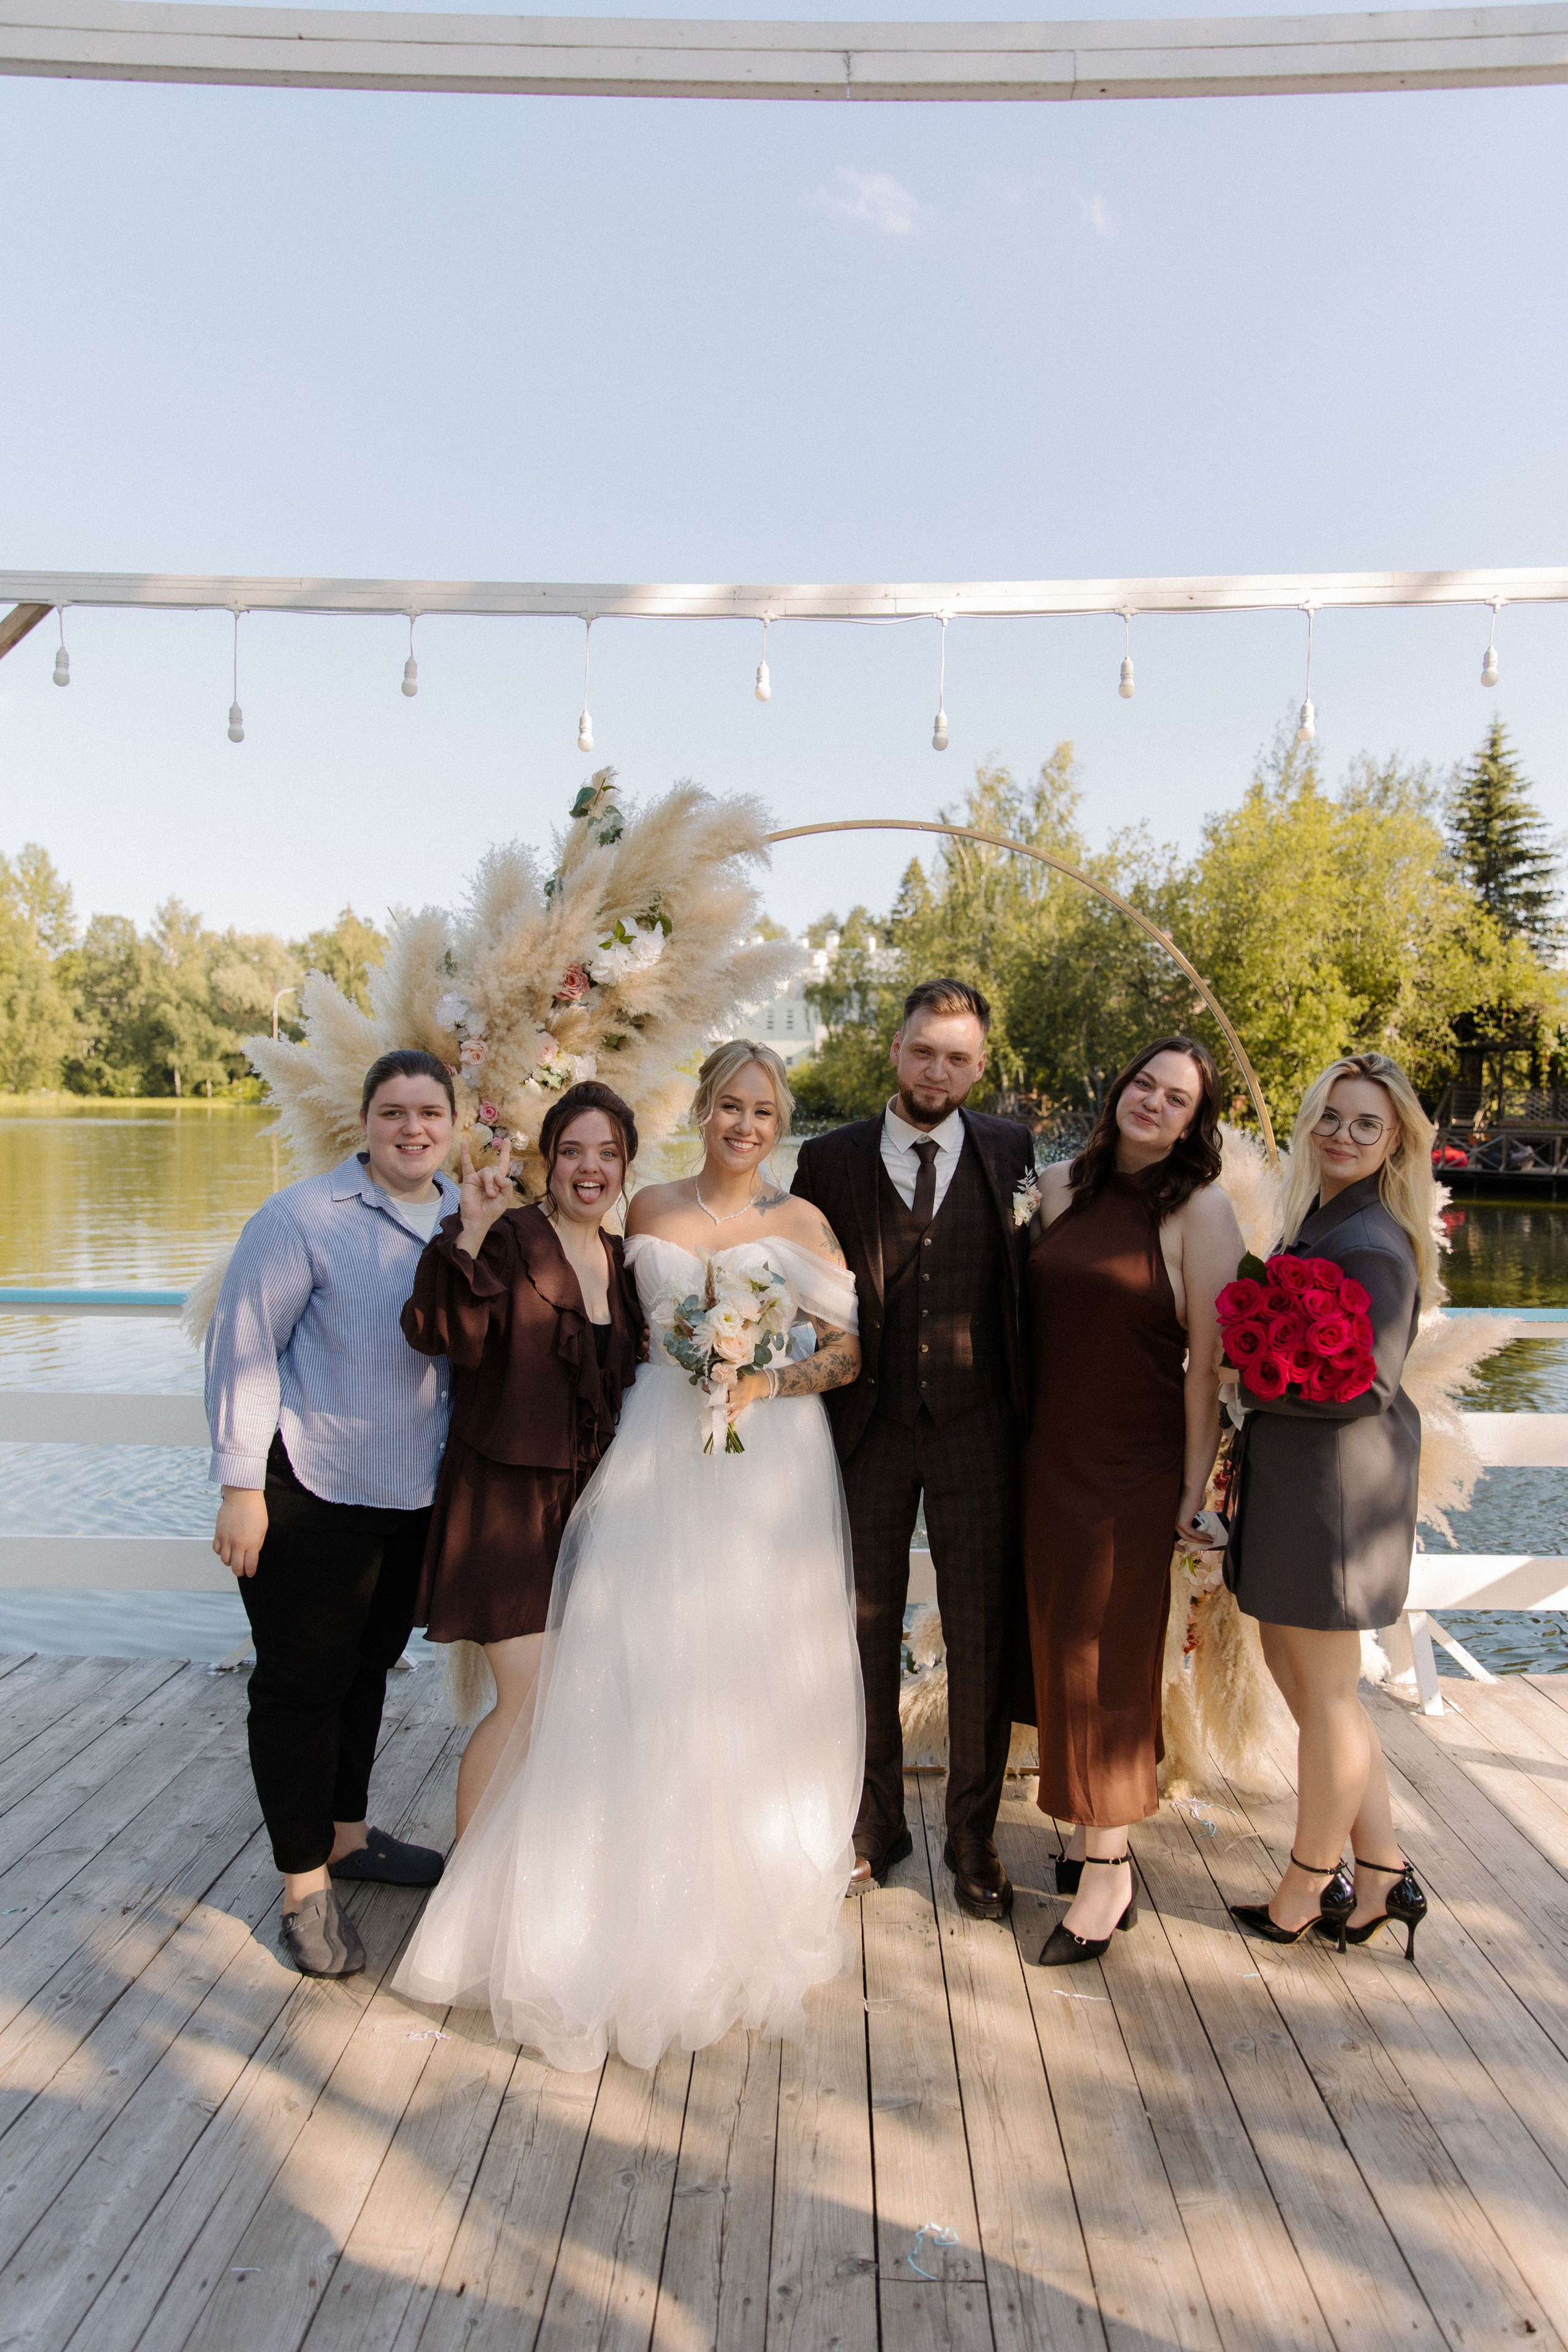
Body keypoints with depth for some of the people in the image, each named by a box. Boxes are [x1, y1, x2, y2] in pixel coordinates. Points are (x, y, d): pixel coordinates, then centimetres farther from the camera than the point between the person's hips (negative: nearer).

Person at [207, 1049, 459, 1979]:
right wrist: (241, 1487, -14)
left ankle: (349, 1834, 40)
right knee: (302, 1683, 5)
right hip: (309, 1493, -5)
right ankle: (305, 1885, 20)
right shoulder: (304, 1216, -13)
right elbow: (244, 1344, -12)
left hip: (416, 1494, 6)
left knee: (368, 1667, 20)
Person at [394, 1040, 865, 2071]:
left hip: (773, 1471, 0)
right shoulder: (652, 1210, 9)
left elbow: (850, 1349, 1)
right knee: (637, 1673, -3)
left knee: (759, 1682, 5)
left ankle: (753, 1902, 24)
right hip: (663, 1462, 1)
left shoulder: (802, 1221, 4)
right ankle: (638, 1901, 14)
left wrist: (773, 1379, -12)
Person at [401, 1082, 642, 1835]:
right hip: (507, 1497, -7)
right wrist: (471, 1231, -38)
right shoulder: (506, 1238, -12)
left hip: (586, 1500, 7)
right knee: (526, 1699, -8)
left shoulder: (620, 1258, 9)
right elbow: (440, 1333, -28)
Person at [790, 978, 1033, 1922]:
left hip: (978, 1428, 0)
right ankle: (875, 1826, 32)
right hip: (868, 1429, 0)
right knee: (865, 1635, 12)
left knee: (983, 1640, 9)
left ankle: (975, 1836, 28)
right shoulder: (829, 1160, 1)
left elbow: (1032, 1276, 2)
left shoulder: (1012, 1151, 2)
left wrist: (1033, 1410, -6)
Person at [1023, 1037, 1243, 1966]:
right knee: (1061, 1646, 12)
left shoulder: (1201, 1209, -11)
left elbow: (1209, 1359, -11)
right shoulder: (1061, 1186, 3)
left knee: (1107, 1655, 2)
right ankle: (1091, 1827, 30)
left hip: (1136, 1468, -5)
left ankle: (1109, 1870, 16)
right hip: (1051, 1456, 5)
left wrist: (1196, 1488, -11)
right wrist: (1020, 1433, 9)